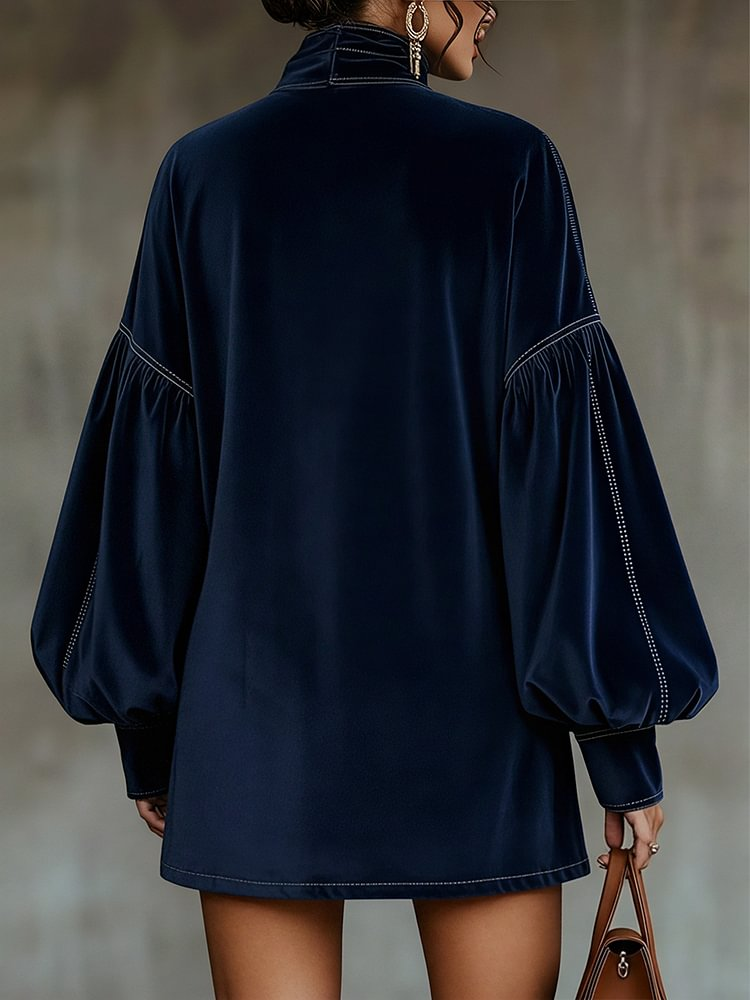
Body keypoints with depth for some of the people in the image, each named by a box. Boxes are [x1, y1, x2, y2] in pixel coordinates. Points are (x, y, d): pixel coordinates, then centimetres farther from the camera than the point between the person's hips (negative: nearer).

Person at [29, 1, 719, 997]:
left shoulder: (202, 172, 2)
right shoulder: (509, 166, -5)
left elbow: (152, 460, 2)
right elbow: (560, 455, -8)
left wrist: (146, 736, 10)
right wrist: (625, 744, -3)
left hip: (265, 700, 2)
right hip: (467, 704, -2)